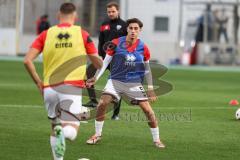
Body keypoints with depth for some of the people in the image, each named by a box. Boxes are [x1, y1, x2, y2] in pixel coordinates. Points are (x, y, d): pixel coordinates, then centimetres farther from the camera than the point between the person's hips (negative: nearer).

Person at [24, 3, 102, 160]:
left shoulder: (46, 34, 6)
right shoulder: (82, 34, 4)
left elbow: (28, 60, -2)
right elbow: (98, 63, 8)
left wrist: (38, 82, 10)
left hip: (49, 88, 3)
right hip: (72, 87, -3)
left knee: (55, 127, 22)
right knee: (70, 132, -8)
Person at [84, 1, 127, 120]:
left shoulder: (124, 25, -1)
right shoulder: (105, 25, 9)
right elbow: (101, 42, 12)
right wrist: (100, 56, 0)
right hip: (105, 56, 3)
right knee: (89, 73, -20)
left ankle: (116, 113, 12)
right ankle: (93, 100, -20)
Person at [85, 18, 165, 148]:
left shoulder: (143, 48, -1)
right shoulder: (116, 44, -6)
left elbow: (147, 70, 10)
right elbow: (105, 62, 1)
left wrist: (150, 88, 7)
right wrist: (95, 77, -7)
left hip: (134, 84, 0)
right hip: (116, 81, 0)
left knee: (148, 110, -7)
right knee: (102, 104, -16)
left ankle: (157, 140, 9)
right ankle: (97, 135, 4)